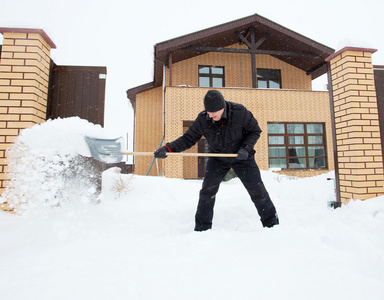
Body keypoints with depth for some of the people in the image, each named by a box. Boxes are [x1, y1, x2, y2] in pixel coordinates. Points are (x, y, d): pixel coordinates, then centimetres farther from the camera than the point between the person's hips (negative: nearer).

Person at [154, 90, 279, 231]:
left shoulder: (240, 112, -23)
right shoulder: (202, 119, -19)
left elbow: (255, 131, -9)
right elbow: (188, 138, -14)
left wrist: (246, 148, -24)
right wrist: (168, 148, -29)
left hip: (242, 157, -1)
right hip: (217, 158, 1)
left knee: (257, 189, 2)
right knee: (207, 190, -8)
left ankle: (272, 224, 25)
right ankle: (202, 227, 11)